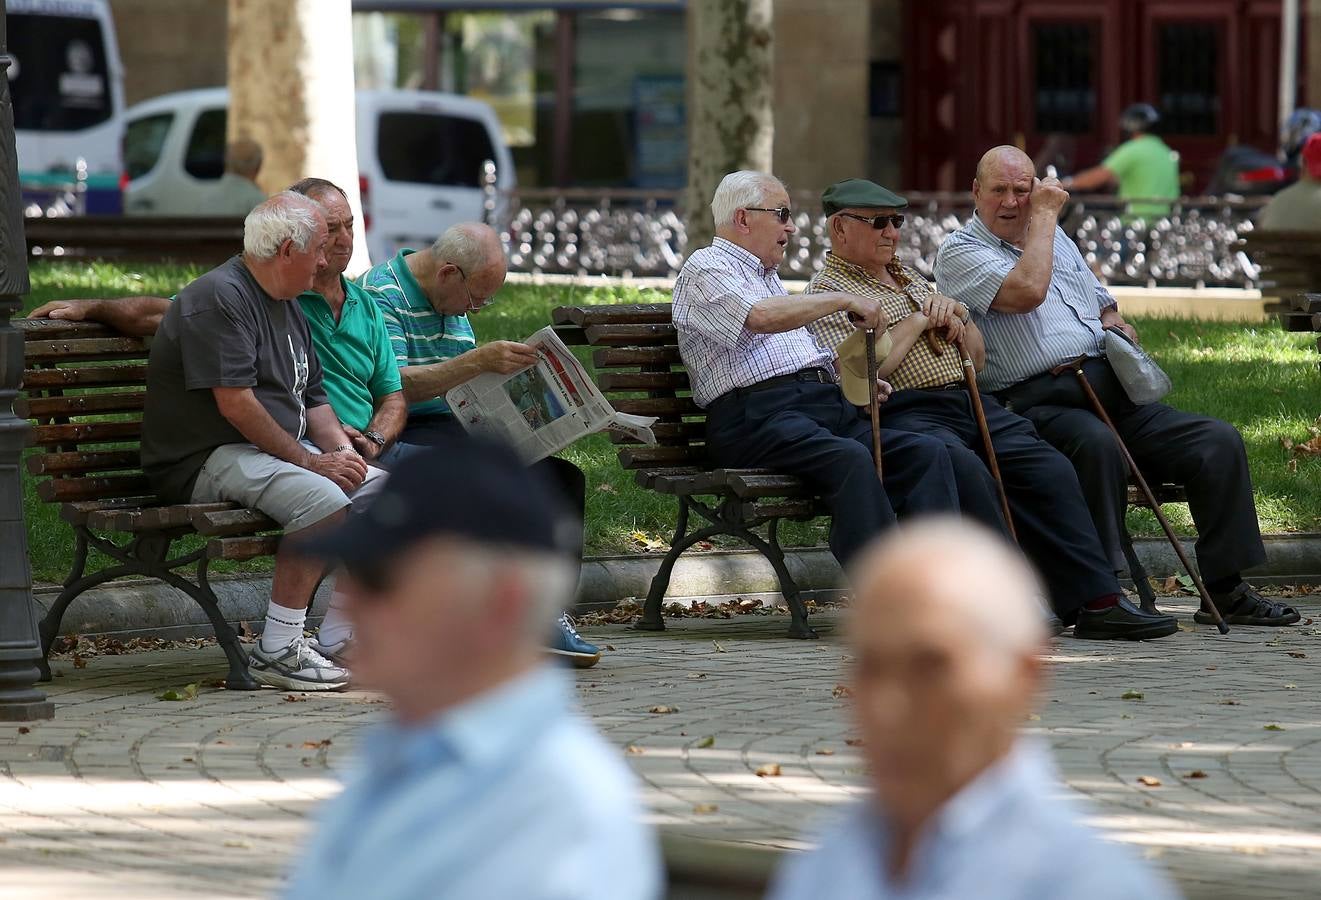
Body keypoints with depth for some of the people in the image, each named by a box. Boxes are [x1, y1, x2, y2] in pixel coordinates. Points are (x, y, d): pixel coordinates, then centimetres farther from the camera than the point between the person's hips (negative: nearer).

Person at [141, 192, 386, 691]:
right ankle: (276, 650, -26)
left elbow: (313, 397, 22)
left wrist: (341, 449, 1)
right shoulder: (219, 298, -15)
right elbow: (235, 403, -22)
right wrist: (309, 461, -18)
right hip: (209, 459, -10)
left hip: (282, 451, 10)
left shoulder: (287, 306, 18)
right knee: (323, 499, -32)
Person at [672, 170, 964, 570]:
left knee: (927, 453, -16)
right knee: (850, 459, -37)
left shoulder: (768, 277, 33)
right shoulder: (706, 268, 3)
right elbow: (761, 317, -17)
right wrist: (844, 300, -11)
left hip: (825, 405, 9)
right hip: (756, 418, -9)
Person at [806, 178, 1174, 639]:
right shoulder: (828, 291, 5)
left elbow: (978, 356, 30)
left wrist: (956, 317, 9)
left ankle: (1097, 601, -16)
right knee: (963, 469, -36)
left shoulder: (910, 278, 29)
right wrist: (917, 322, -2)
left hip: (972, 404, 8)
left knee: (1048, 467, -13)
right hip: (905, 412, -8)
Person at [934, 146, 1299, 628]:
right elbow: (1026, 292, -17)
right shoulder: (958, 252, 1)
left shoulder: (1057, 239, 25)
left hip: (1108, 389, 7)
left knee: (1220, 442, -10)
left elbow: (1105, 307, 34)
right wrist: (1044, 214, -5)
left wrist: (1118, 327, 9)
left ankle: (1225, 589, -7)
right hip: (1037, 402, -7)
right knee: (1097, 444, -40)